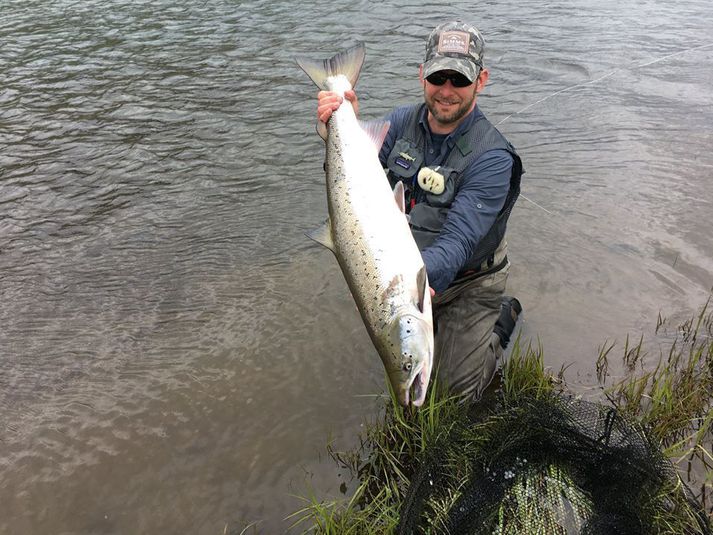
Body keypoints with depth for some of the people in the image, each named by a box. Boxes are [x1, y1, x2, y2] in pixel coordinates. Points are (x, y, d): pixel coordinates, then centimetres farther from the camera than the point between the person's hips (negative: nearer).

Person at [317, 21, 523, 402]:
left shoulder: (492, 157, -27)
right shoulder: (402, 121, -9)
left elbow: (457, 241, -34)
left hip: (466, 282, -5)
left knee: (457, 391, 4)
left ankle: (503, 316, 25)